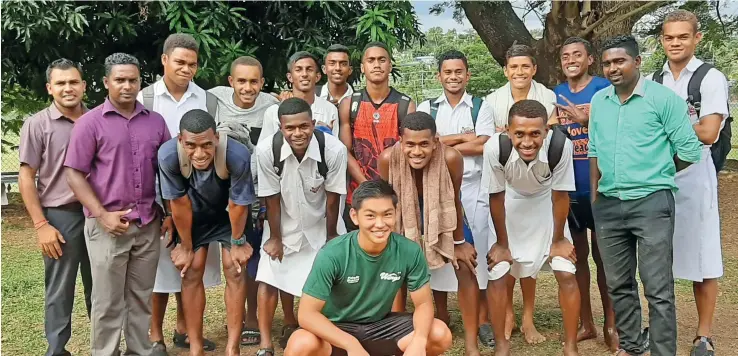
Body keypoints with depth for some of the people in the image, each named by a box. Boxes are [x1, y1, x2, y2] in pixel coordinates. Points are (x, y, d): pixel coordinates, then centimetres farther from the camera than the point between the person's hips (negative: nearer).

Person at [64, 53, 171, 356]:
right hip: (108, 225, -3)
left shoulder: (155, 121, 8)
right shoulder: (90, 122, -4)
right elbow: (74, 174, -6)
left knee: (142, 297, 13)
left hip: (148, 225, 3)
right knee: (108, 301, 5)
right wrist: (102, 215, -14)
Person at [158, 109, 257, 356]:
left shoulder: (237, 155, -41)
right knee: (191, 273, 1)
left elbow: (238, 204, -23)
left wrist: (237, 242, -7)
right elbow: (179, 203, -20)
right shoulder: (168, 155, -37)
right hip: (195, 211, 1)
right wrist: (186, 246, -6)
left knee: (234, 270, -3)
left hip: (230, 210, -1)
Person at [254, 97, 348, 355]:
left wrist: (331, 237, -5)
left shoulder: (334, 149, -32)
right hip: (284, 224, 0)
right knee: (269, 278, -2)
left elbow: (332, 198, -17)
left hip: (321, 223, 0)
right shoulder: (267, 150, -29)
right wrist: (275, 238, -6)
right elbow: (272, 199, -16)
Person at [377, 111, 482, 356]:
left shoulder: (451, 158, -38)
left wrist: (459, 243, -9)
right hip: (405, 213, 1)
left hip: (442, 212, -1)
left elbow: (455, 200, -21)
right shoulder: (388, 159, -36)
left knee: (466, 266, -6)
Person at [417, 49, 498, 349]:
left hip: (473, 187, -1)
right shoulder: (426, 108, 8)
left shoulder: (481, 107, 6)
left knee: (477, 251, 0)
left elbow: (483, 147, -8)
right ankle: (441, 318, 17)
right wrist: (464, 138, -8)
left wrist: (441, 144, -7)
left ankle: (482, 320, 10)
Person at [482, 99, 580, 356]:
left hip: (546, 203, 0)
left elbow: (560, 195, -19)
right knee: (497, 274, -4)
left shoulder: (560, 146, -37)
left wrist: (558, 240, -6)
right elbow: (496, 197, -19)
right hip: (510, 204, 0)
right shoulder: (495, 148, -36)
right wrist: (502, 243, -8)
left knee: (566, 274, -4)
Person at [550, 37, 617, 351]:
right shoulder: (555, 95, 8)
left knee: (603, 256, 5)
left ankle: (610, 325, 16)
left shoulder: (605, 89, -4)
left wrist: (587, 119, -27)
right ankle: (585, 322, 23)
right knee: (577, 255, 11)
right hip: (568, 187, 4)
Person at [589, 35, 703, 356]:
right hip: (608, 205, 6)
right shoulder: (598, 101, 9)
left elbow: (690, 149, -5)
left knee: (658, 289, -4)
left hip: (651, 201, -5)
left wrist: (656, 173, 6)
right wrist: (594, 196, 12)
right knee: (618, 284, 15)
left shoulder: (663, 98, -7)